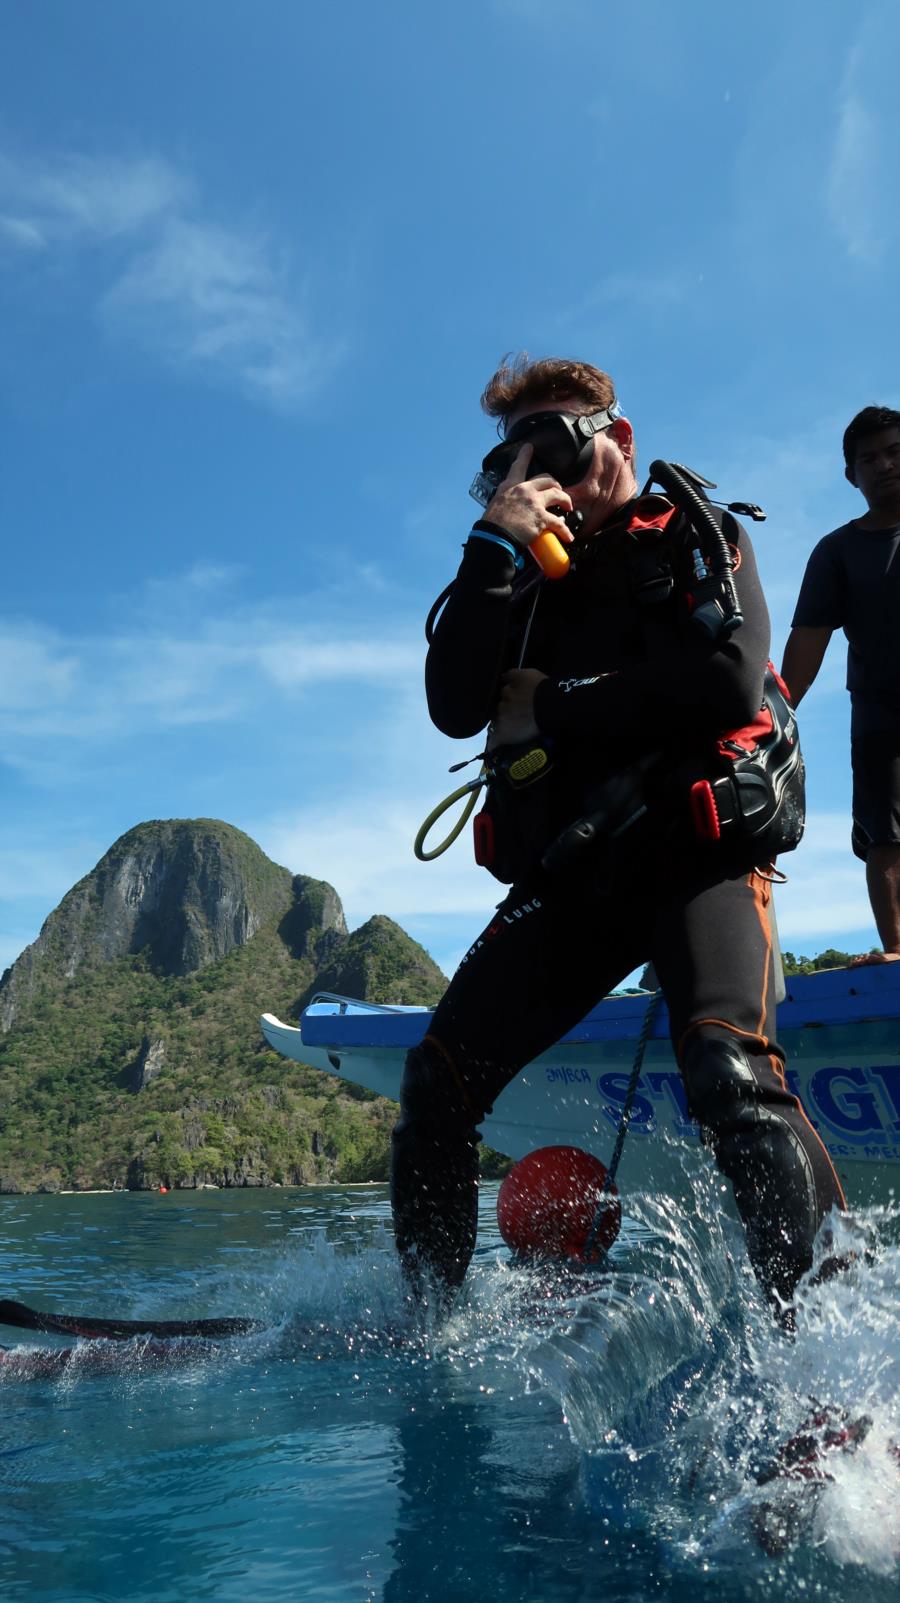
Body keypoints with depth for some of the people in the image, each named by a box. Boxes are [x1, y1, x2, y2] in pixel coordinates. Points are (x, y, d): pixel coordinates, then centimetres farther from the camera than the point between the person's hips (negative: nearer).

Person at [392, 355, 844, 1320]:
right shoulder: (523, 574, 19)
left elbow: (729, 686, -13)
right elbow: (456, 709, 1)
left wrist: (550, 708, -6)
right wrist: (496, 547, -6)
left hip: (694, 849, -4)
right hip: (568, 871, 5)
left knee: (727, 1066, -30)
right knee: (436, 1082, -5)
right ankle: (430, 1315, 10)